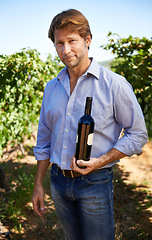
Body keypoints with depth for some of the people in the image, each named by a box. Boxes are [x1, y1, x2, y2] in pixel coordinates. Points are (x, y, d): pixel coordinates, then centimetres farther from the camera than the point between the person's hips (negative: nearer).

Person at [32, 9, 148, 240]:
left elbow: (138, 134, -7)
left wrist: (100, 161, -19)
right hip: (58, 182, 5)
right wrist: (38, 184, 11)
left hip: (95, 183, -4)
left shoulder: (114, 84, -11)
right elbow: (44, 140, 12)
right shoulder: (52, 88, 5)